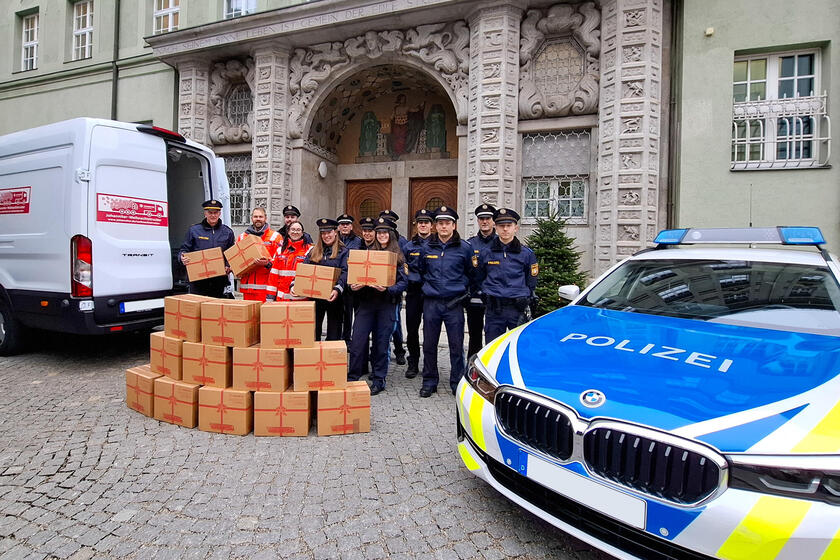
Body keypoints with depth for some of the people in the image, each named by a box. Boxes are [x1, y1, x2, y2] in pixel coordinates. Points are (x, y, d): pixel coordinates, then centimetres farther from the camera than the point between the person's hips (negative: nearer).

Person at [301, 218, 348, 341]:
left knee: (333, 334, 4)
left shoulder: (343, 252, 1)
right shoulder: (313, 251, 12)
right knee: (313, 331, 7)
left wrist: (337, 289, -29)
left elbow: (345, 272, -13)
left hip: (333, 297, -3)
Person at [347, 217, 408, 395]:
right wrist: (354, 285, -7)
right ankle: (352, 377, 9)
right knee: (357, 340, -3)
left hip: (387, 304, -2)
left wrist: (387, 289, -21)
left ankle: (378, 379, 15)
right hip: (366, 302, 3)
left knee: (381, 342, 3)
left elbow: (402, 283, -3)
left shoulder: (398, 257, 5)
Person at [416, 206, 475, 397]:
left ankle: (457, 383, 17)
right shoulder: (427, 248, 7)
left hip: (454, 303, -2)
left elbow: (471, 273, 11)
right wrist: (429, 285, 13)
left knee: (456, 345, 3)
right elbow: (420, 270, 21)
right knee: (429, 344, 8)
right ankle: (429, 381, 22)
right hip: (431, 302, 2)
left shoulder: (464, 247, 0)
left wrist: (460, 288, 6)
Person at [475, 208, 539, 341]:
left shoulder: (527, 253, 6)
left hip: (518, 309, -1)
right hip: (494, 310, 1)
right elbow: (479, 279, 18)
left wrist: (524, 298, 7)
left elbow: (531, 282, 13)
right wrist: (488, 293, 10)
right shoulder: (485, 253, 7)